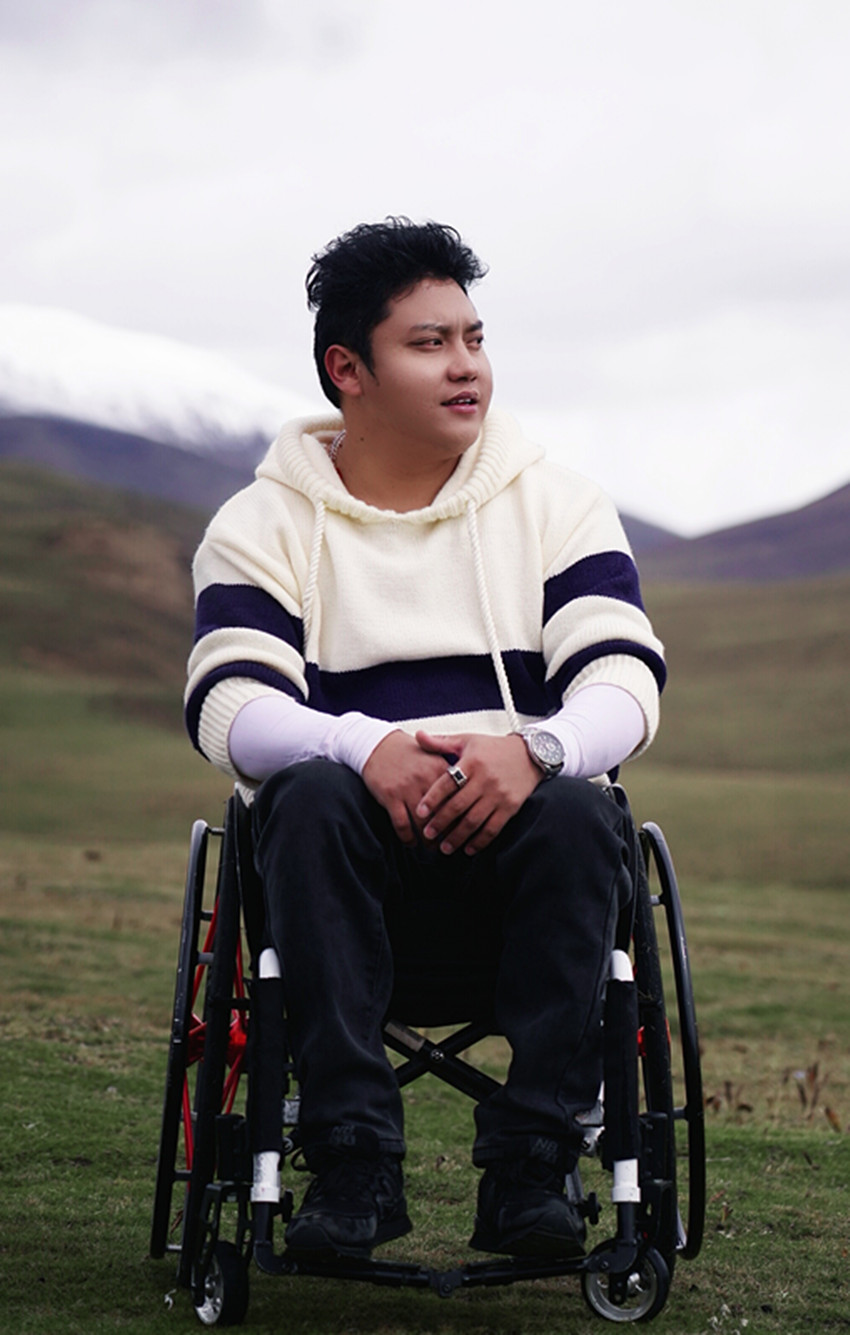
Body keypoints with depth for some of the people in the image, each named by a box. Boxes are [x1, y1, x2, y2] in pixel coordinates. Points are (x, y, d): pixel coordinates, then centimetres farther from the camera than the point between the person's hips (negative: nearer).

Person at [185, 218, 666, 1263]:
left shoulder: (556, 506, 11)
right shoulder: (263, 524, 8)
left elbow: (624, 679, -2)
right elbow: (229, 710, -7)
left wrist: (535, 751, -25)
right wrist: (367, 750, -28)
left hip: (510, 844, 1)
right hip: (357, 863, 0)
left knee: (577, 814, -32)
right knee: (312, 796, -33)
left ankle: (529, 1167, -31)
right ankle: (354, 1157, -32)